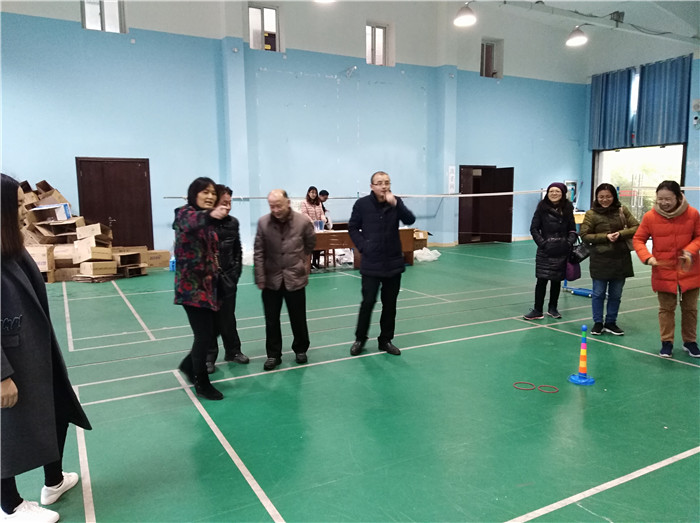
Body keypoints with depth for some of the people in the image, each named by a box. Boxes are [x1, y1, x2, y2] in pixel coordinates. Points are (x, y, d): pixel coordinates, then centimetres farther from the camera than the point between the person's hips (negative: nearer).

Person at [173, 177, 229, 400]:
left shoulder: (208, 221, 12)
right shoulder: (185, 213, -12)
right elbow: (192, 222, -38)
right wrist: (210, 215, -58)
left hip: (209, 284, 8)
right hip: (192, 285, -8)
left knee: (211, 332, 14)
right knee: (204, 335, -3)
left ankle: (189, 365, 38)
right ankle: (202, 384, 15)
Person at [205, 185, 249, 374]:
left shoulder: (233, 222, 2)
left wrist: (236, 271, 6)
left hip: (228, 279, 4)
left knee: (227, 318, 14)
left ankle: (233, 351, 30)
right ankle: (209, 357, 20)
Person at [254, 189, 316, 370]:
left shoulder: (303, 222, -10)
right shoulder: (263, 223, -7)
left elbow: (310, 245, 7)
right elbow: (258, 252, -3)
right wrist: (260, 278, -6)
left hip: (295, 278, -1)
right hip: (271, 279, 1)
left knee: (298, 319, 11)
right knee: (271, 320, 9)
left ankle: (301, 349, 32)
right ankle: (273, 354, 24)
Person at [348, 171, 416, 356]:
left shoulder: (396, 202, 0)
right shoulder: (362, 204, -5)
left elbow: (410, 220, -14)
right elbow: (352, 227, 3)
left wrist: (395, 204, -28)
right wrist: (362, 246, -9)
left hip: (393, 263, 3)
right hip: (371, 264, -3)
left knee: (390, 304, 11)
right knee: (368, 302, -1)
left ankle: (386, 340, 25)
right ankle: (360, 339, 18)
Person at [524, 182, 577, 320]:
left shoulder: (567, 208, 5)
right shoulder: (542, 208, -2)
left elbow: (572, 229, 11)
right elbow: (534, 228, -2)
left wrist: (569, 242, -5)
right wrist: (542, 243, -11)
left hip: (562, 251, 2)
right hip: (545, 251, -2)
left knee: (557, 280, 11)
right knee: (542, 280, -2)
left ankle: (553, 308, 25)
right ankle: (537, 310, 5)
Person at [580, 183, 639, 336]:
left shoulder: (622, 210, 3)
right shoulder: (591, 213, -4)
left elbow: (636, 228, 2)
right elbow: (584, 235, -5)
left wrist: (620, 234, -15)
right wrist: (605, 236, -15)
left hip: (620, 258, 3)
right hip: (600, 259, -2)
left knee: (616, 294, 11)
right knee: (599, 293, 6)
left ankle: (611, 323, 25)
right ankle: (598, 323, 19)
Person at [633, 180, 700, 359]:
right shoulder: (650, 217, -11)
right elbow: (638, 239, -3)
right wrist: (647, 257, -19)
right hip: (663, 272, -1)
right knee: (666, 308, 6)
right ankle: (667, 342, 19)